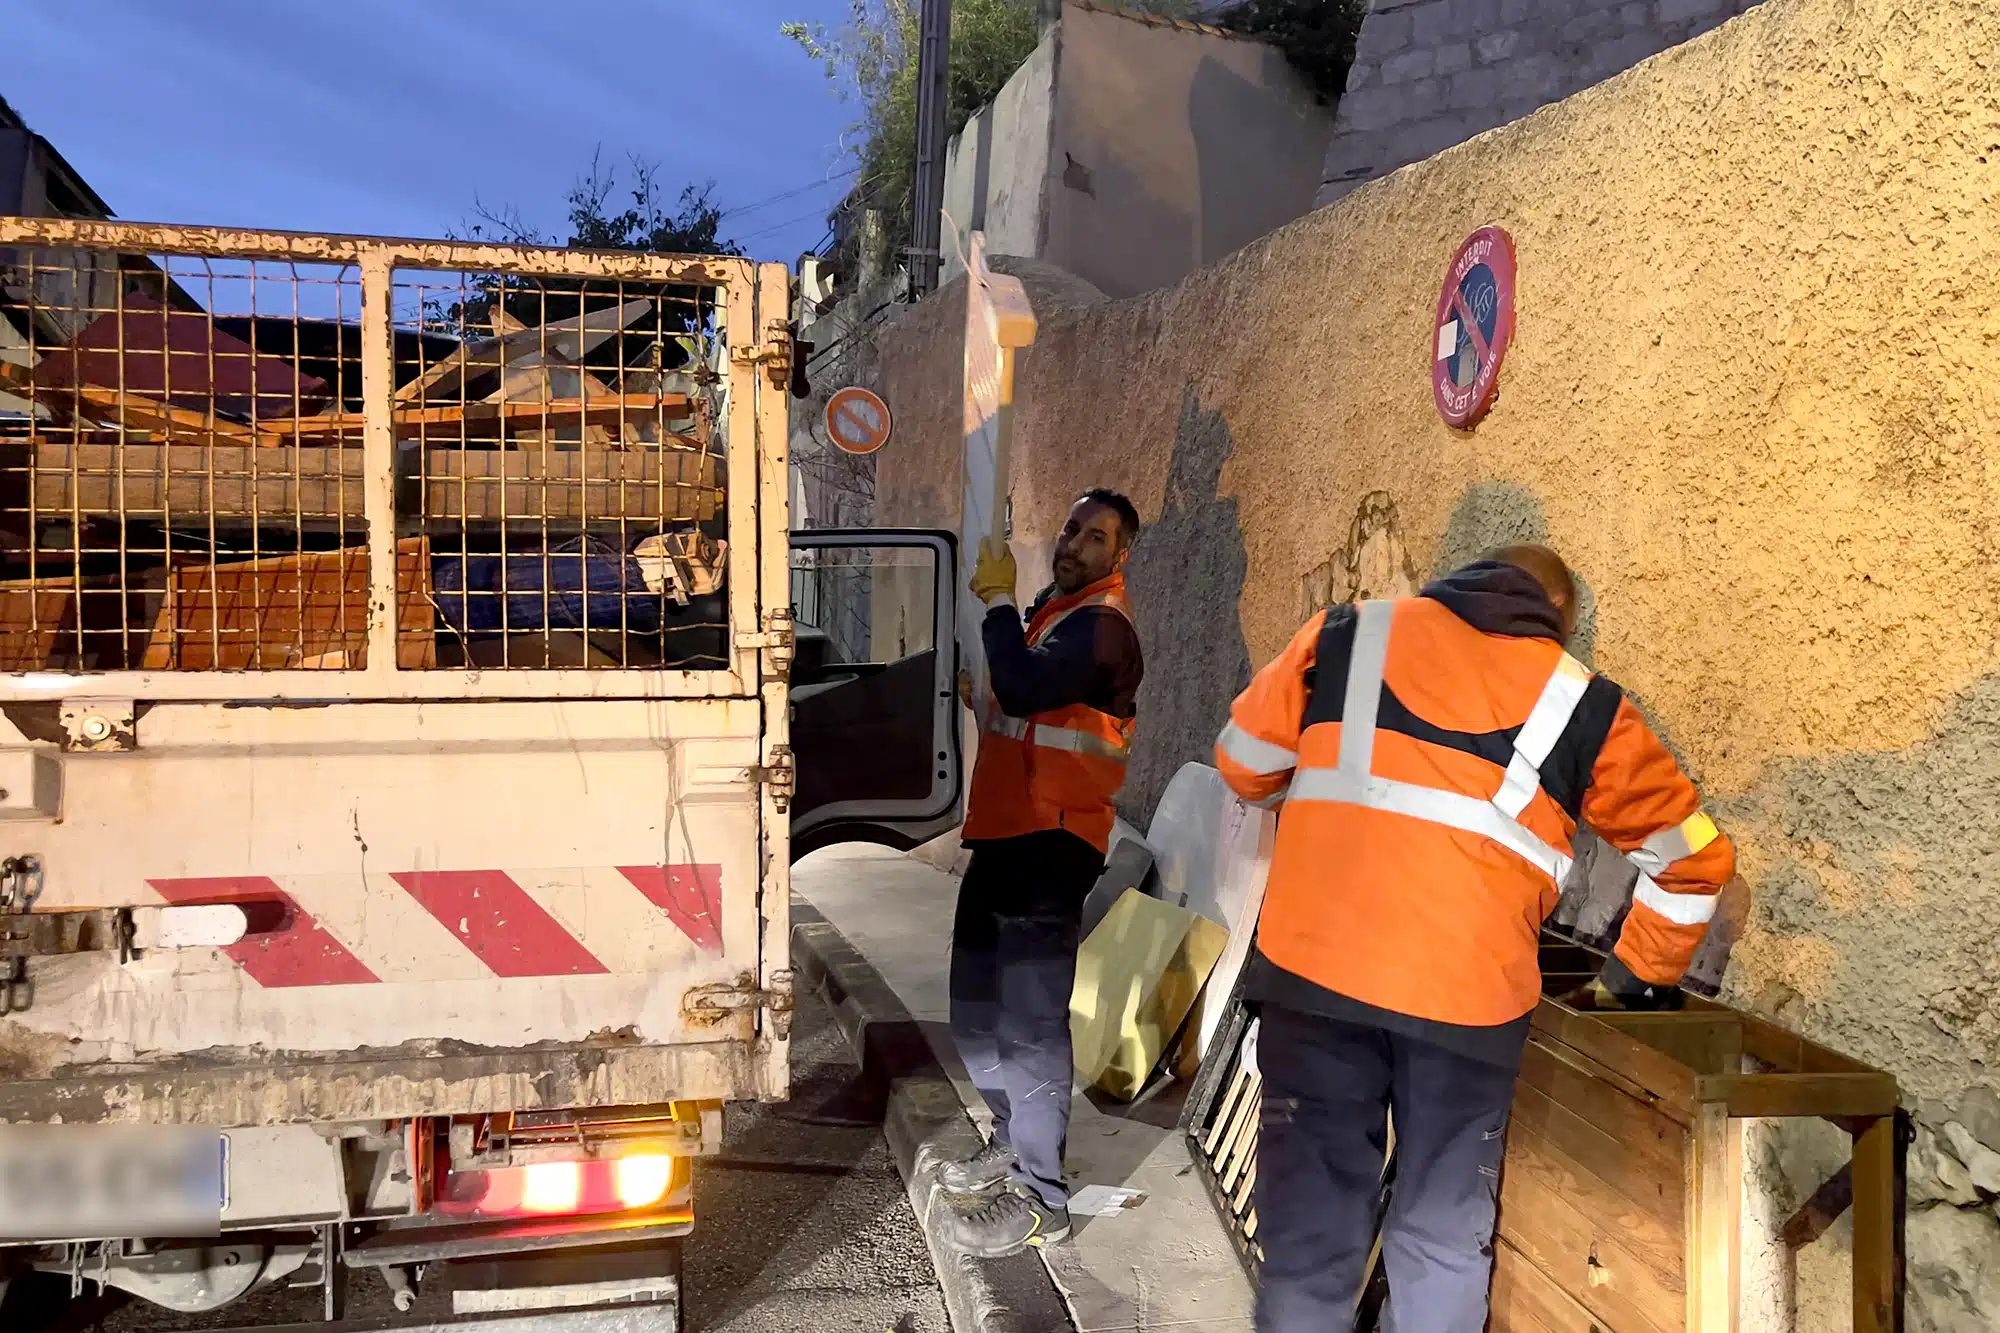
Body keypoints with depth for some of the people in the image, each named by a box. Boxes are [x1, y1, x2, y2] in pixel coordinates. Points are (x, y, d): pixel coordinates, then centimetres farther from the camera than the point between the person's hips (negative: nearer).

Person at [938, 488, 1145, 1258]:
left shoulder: (1101, 624, -13)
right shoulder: (1053, 609, 19)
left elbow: (1024, 689, -28)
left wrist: (999, 600, -17)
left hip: (1051, 839, -10)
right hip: (1006, 830, 10)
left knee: (1029, 1013, -11)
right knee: (978, 998, 19)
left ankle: (1042, 1198, -4)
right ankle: (1015, 1140, 34)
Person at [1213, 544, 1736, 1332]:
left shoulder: (1347, 635, 12)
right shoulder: (1583, 703, 12)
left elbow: (1244, 761, 17)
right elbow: (1692, 856, 18)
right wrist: (1639, 979, 30)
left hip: (1314, 968, 1)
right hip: (1468, 994, 0)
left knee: (1311, 1222, 13)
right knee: (1444, 1238, 16)